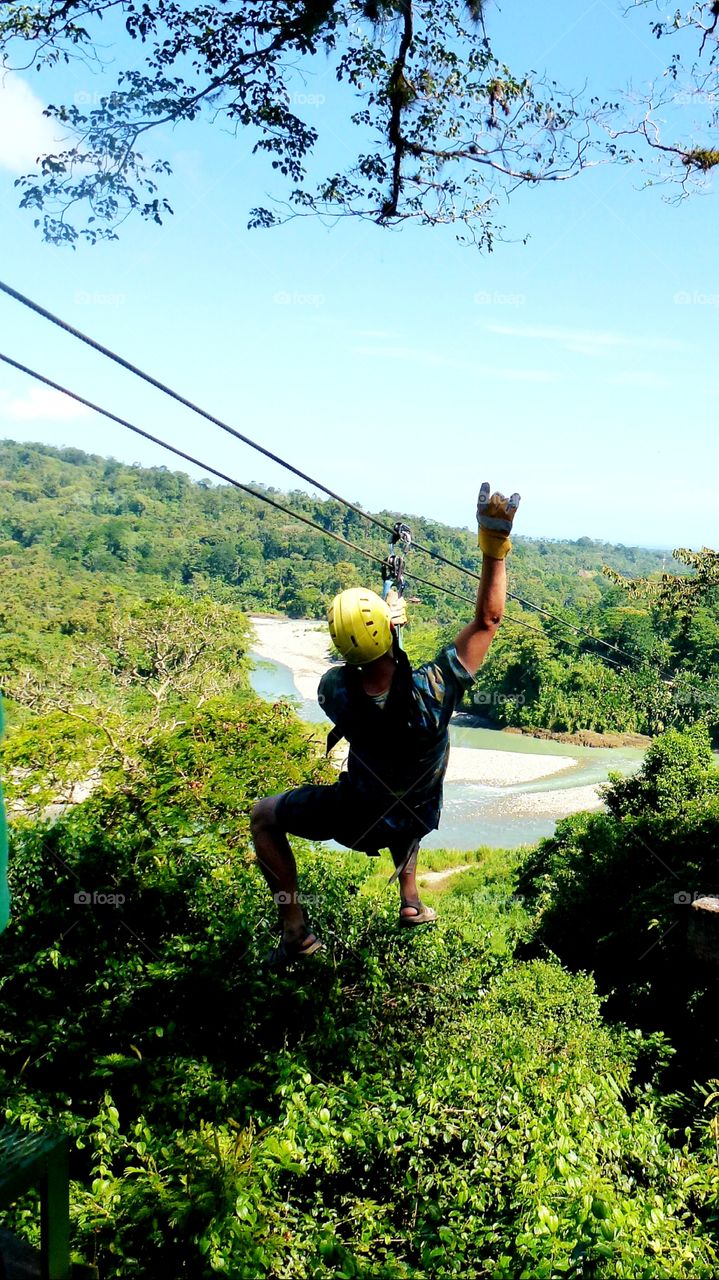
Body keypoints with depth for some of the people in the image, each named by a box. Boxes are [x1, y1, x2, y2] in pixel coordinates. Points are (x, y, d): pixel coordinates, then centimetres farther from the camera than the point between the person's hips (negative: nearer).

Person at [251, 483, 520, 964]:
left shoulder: (335, 692, -32)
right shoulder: (431, 689, -36)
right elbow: (488, 620, -25)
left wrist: (385, 621, 5)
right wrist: (495, 545, -30)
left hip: (356, 819, -1)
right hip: (416, 820, 2)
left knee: (264, 816, 21)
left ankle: (296, 930, 18)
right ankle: (411, 901, 40)